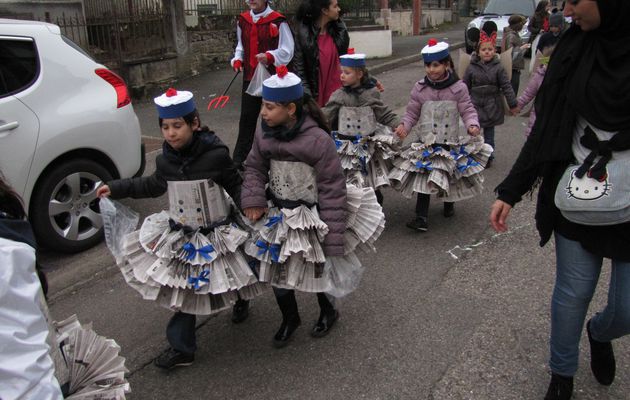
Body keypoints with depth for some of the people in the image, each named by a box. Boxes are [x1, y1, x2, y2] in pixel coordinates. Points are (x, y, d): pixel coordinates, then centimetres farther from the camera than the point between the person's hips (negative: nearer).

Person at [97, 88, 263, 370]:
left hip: (216, 235, -4)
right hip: (179, 235, 4)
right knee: (182, 287, 6)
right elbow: (154, 185, 14)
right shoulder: (166, 159, -5)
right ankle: (182, 348, 20)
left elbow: (235, 186, -10)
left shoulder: (215, 154, -21)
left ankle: (240, 298, 52)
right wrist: (115, 188, 15)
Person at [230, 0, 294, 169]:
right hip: (250, 76, 5)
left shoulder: (278, 21, -11)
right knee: (247, 117, 6)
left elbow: (287, 50, -9)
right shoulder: (242, 20, 8)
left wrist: (270, 56, -25)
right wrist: (237, 60, 2)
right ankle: (239, 158, 12)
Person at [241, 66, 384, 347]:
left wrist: (333, 236, -15)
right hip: (277, 216, 5)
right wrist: (253, 199, -11)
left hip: (310, 219, -5)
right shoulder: (264, 134, -7)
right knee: (275, 270, 14)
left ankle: (327, 311, 46)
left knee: (317, 269, 13)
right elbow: (254, 168, 7)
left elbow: (332, 188, -18)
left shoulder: (318, 140, -23)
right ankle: (289, 318, 40)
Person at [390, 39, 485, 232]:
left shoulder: (458, 88, -8)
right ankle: (421, 217, -3)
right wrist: (404, 125, -16)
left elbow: (468, 110, -5)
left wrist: (472, 125, -23)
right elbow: (412, 112, 2)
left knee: (450, 175, 15)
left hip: (451, 143, 0)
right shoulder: (420, 88, -4)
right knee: (424, 177, -7)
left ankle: (449, 202, 46)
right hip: (425, 143, 0)